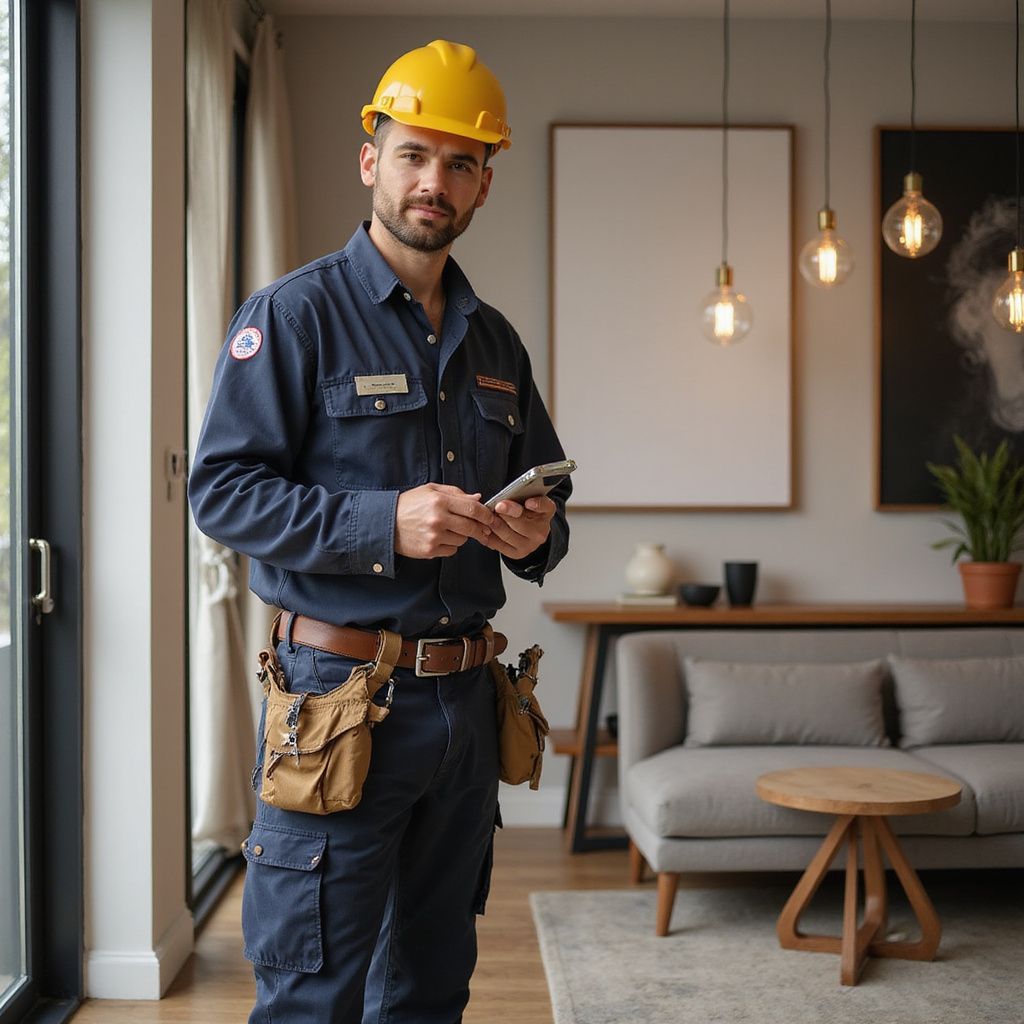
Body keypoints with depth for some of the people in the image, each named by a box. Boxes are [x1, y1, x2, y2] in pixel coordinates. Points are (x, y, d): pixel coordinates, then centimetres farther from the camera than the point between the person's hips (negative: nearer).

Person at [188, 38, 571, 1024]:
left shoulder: (494, 341, 15)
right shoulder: (294, 314, -5)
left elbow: (547, 488, 23)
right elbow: (221, 489, -12)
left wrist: (538, 533, -2)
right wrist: (385, 524, -23)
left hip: (465, 698, 6)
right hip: (342, 692, -6)